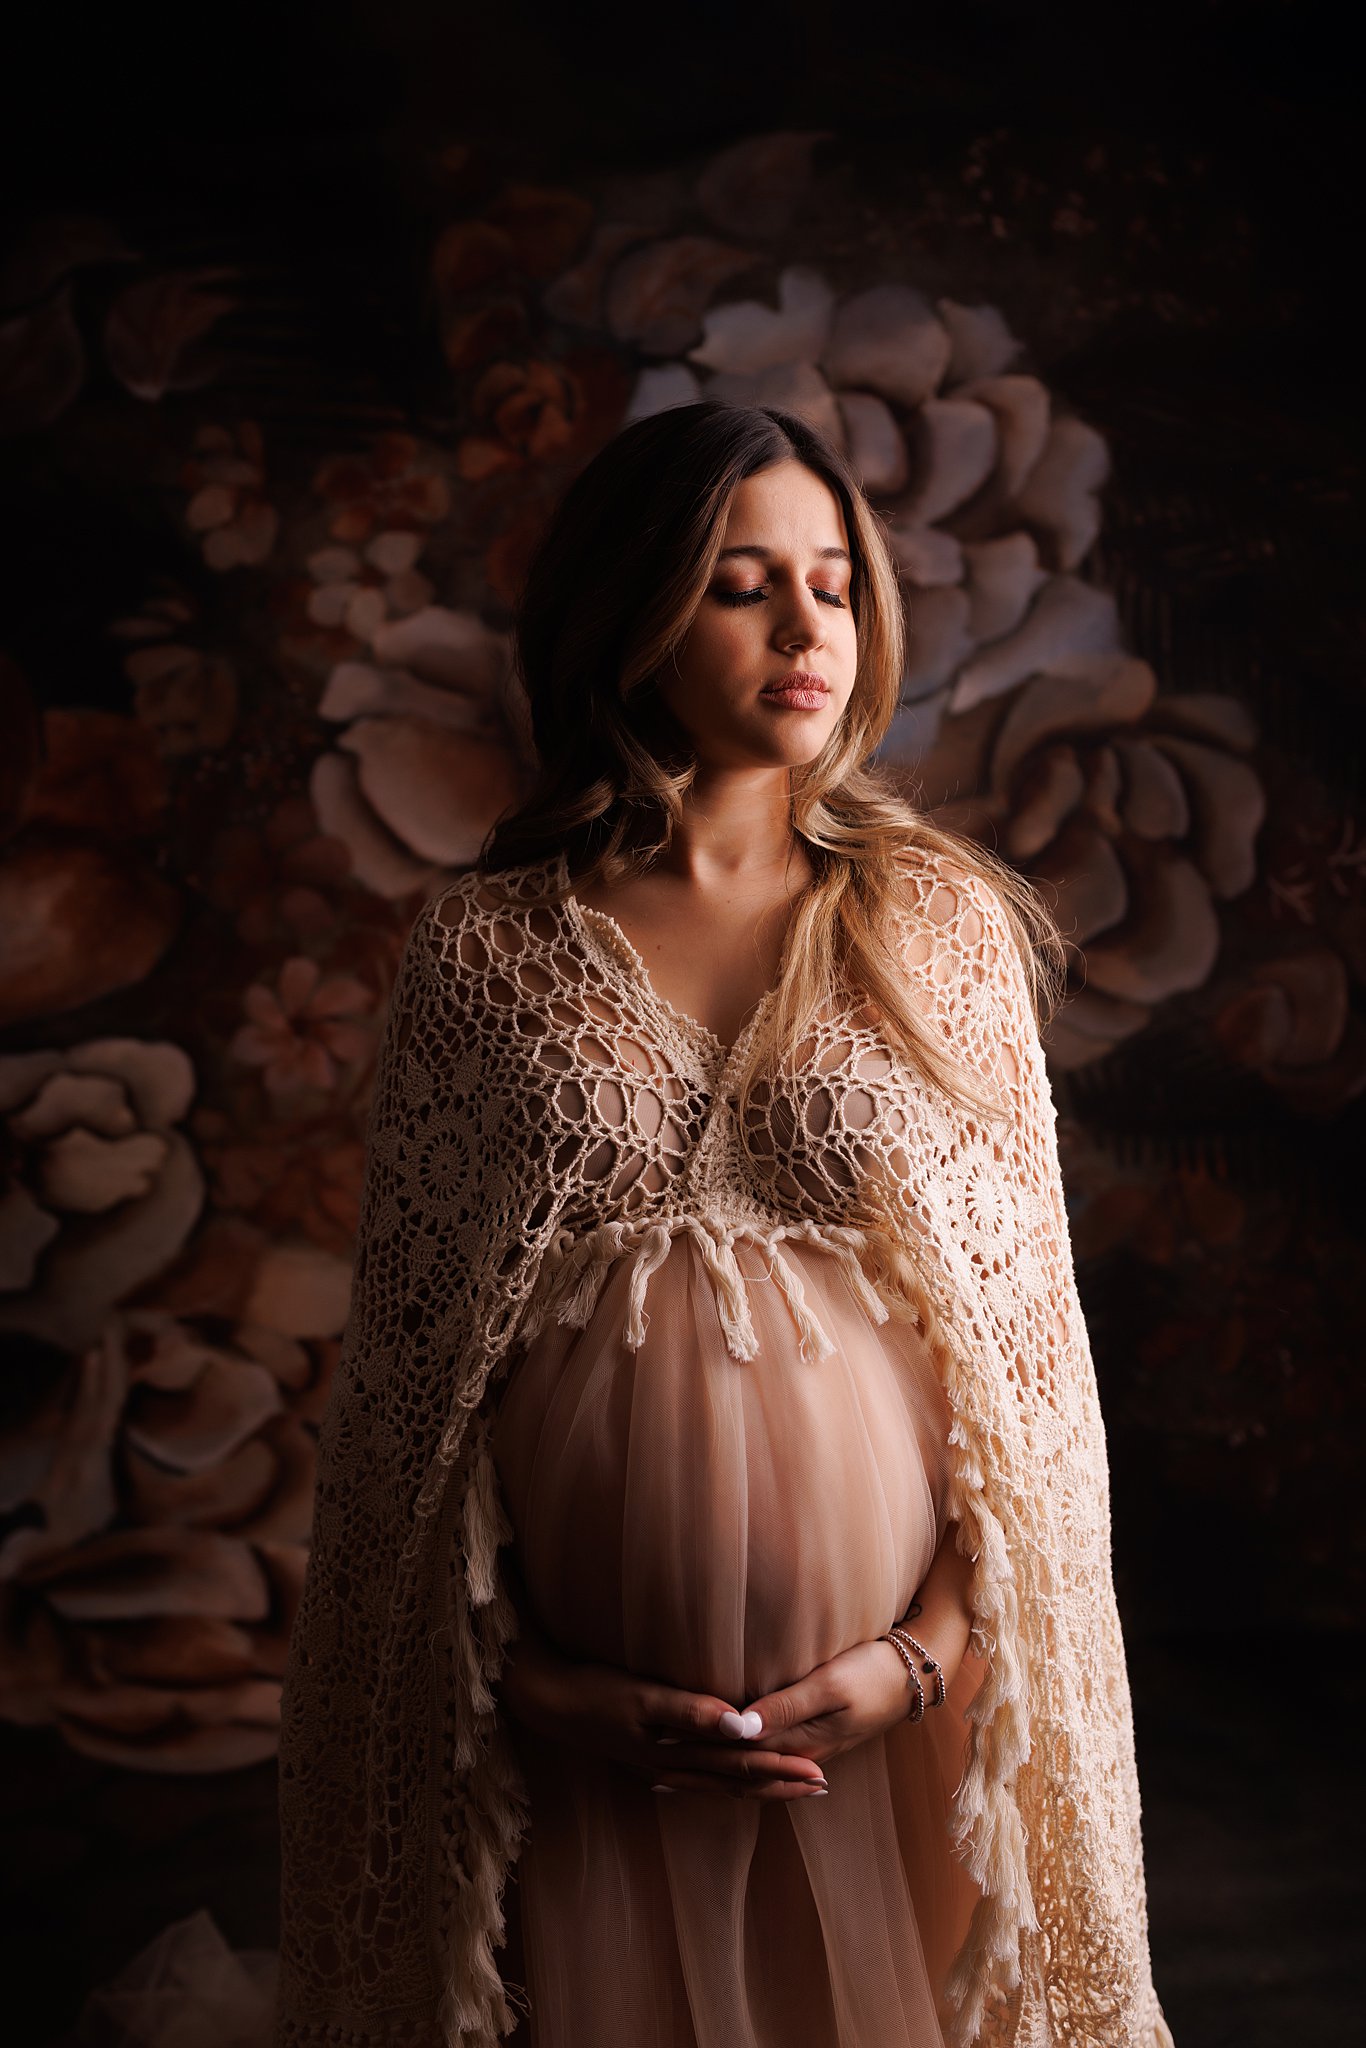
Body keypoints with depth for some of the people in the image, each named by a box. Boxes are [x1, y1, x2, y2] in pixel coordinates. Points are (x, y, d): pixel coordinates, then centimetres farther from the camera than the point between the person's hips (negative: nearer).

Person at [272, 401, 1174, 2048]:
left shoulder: (945, 923, 2)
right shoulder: (484, 947, -1)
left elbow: (1023, 1313, 2)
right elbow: (407, 1348, 2)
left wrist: (932, 1649, -7)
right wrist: (520, 1672, -6)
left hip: (889, 1706, 1)